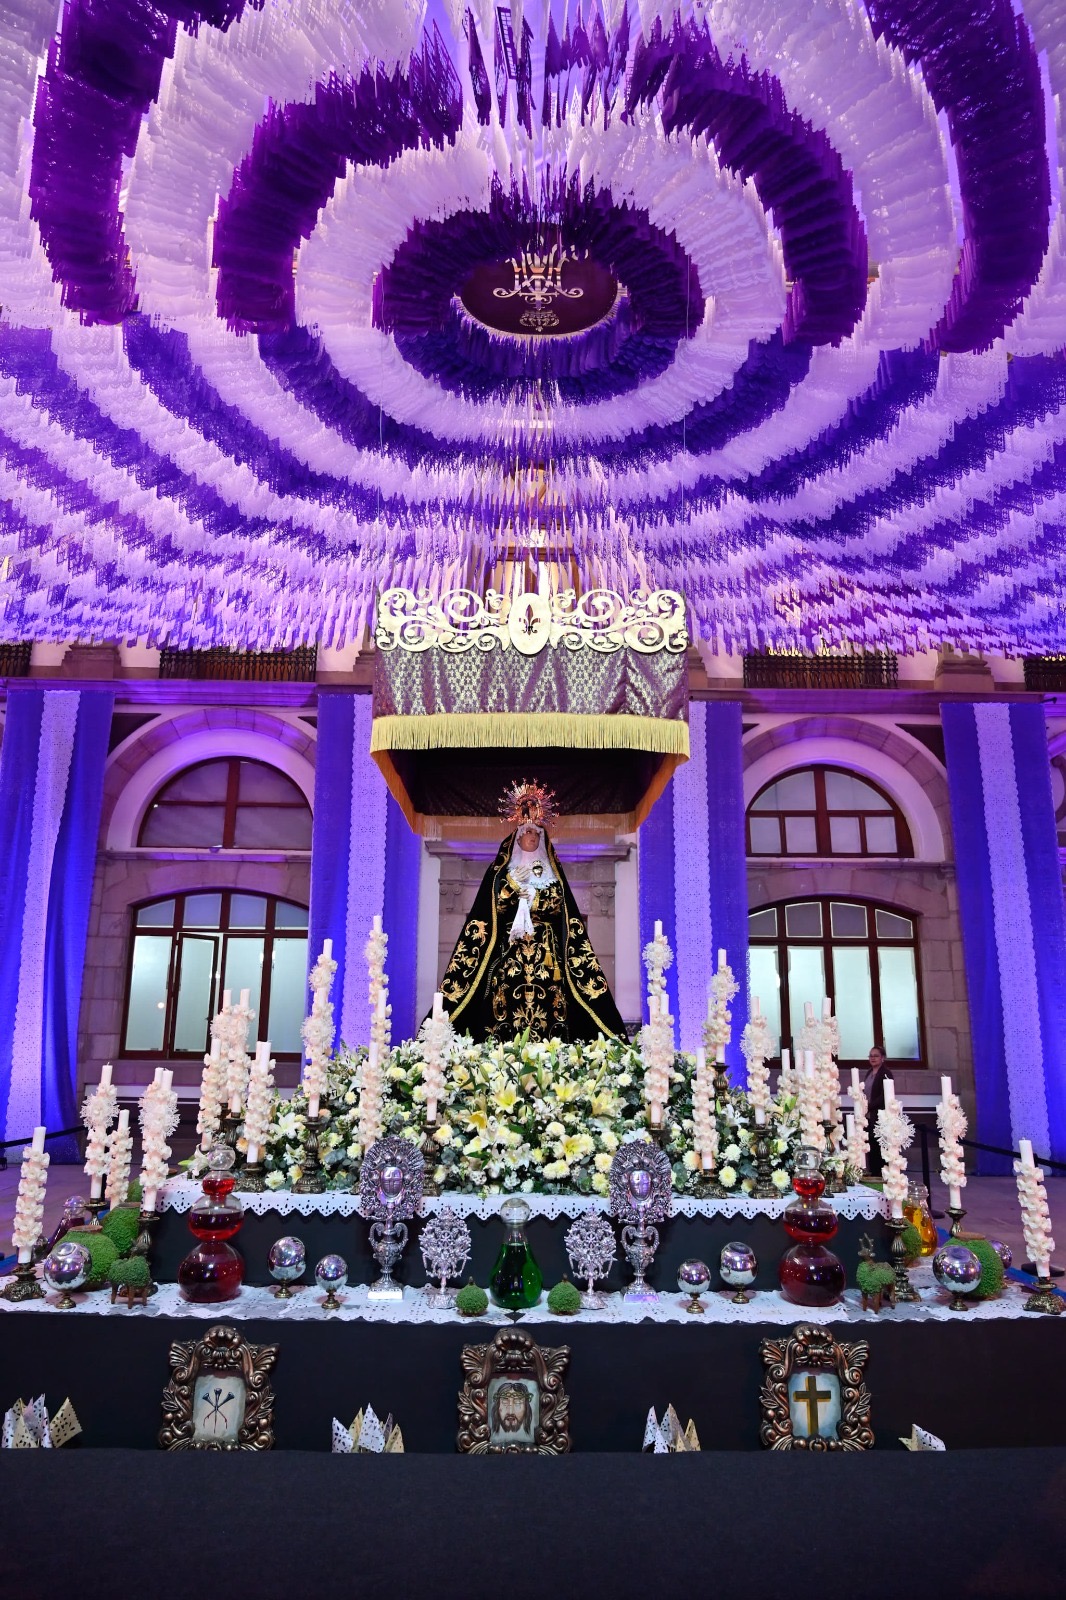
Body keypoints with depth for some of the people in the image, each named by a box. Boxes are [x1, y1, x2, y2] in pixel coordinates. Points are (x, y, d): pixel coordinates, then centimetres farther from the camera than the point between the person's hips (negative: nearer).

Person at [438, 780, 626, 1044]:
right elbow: (497, 906, -2)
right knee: (508, 1007, -10)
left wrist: (528, 898, -7)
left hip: (547, 952, 1)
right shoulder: (501, 872, 10)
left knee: (548, 1005, -8)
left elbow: (558, 907, 2)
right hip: (510, 951, -1)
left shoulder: (553, 874, 14)